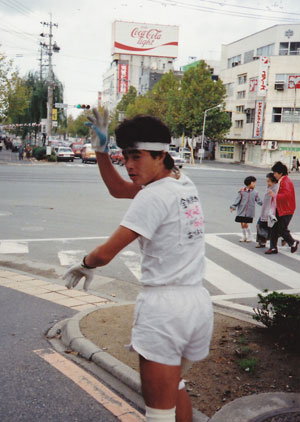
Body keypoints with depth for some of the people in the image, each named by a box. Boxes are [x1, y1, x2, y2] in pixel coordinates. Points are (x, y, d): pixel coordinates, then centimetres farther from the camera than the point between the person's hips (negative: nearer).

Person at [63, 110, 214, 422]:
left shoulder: (154, 196, -16)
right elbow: (118, 189, 20)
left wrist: (85, 265, 6)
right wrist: (101, 150, 12)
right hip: (200, 303, 9)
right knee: (174, 384, 30)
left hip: (164, 308, -9)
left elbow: (106, 253, -15)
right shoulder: (184, 184, 9)